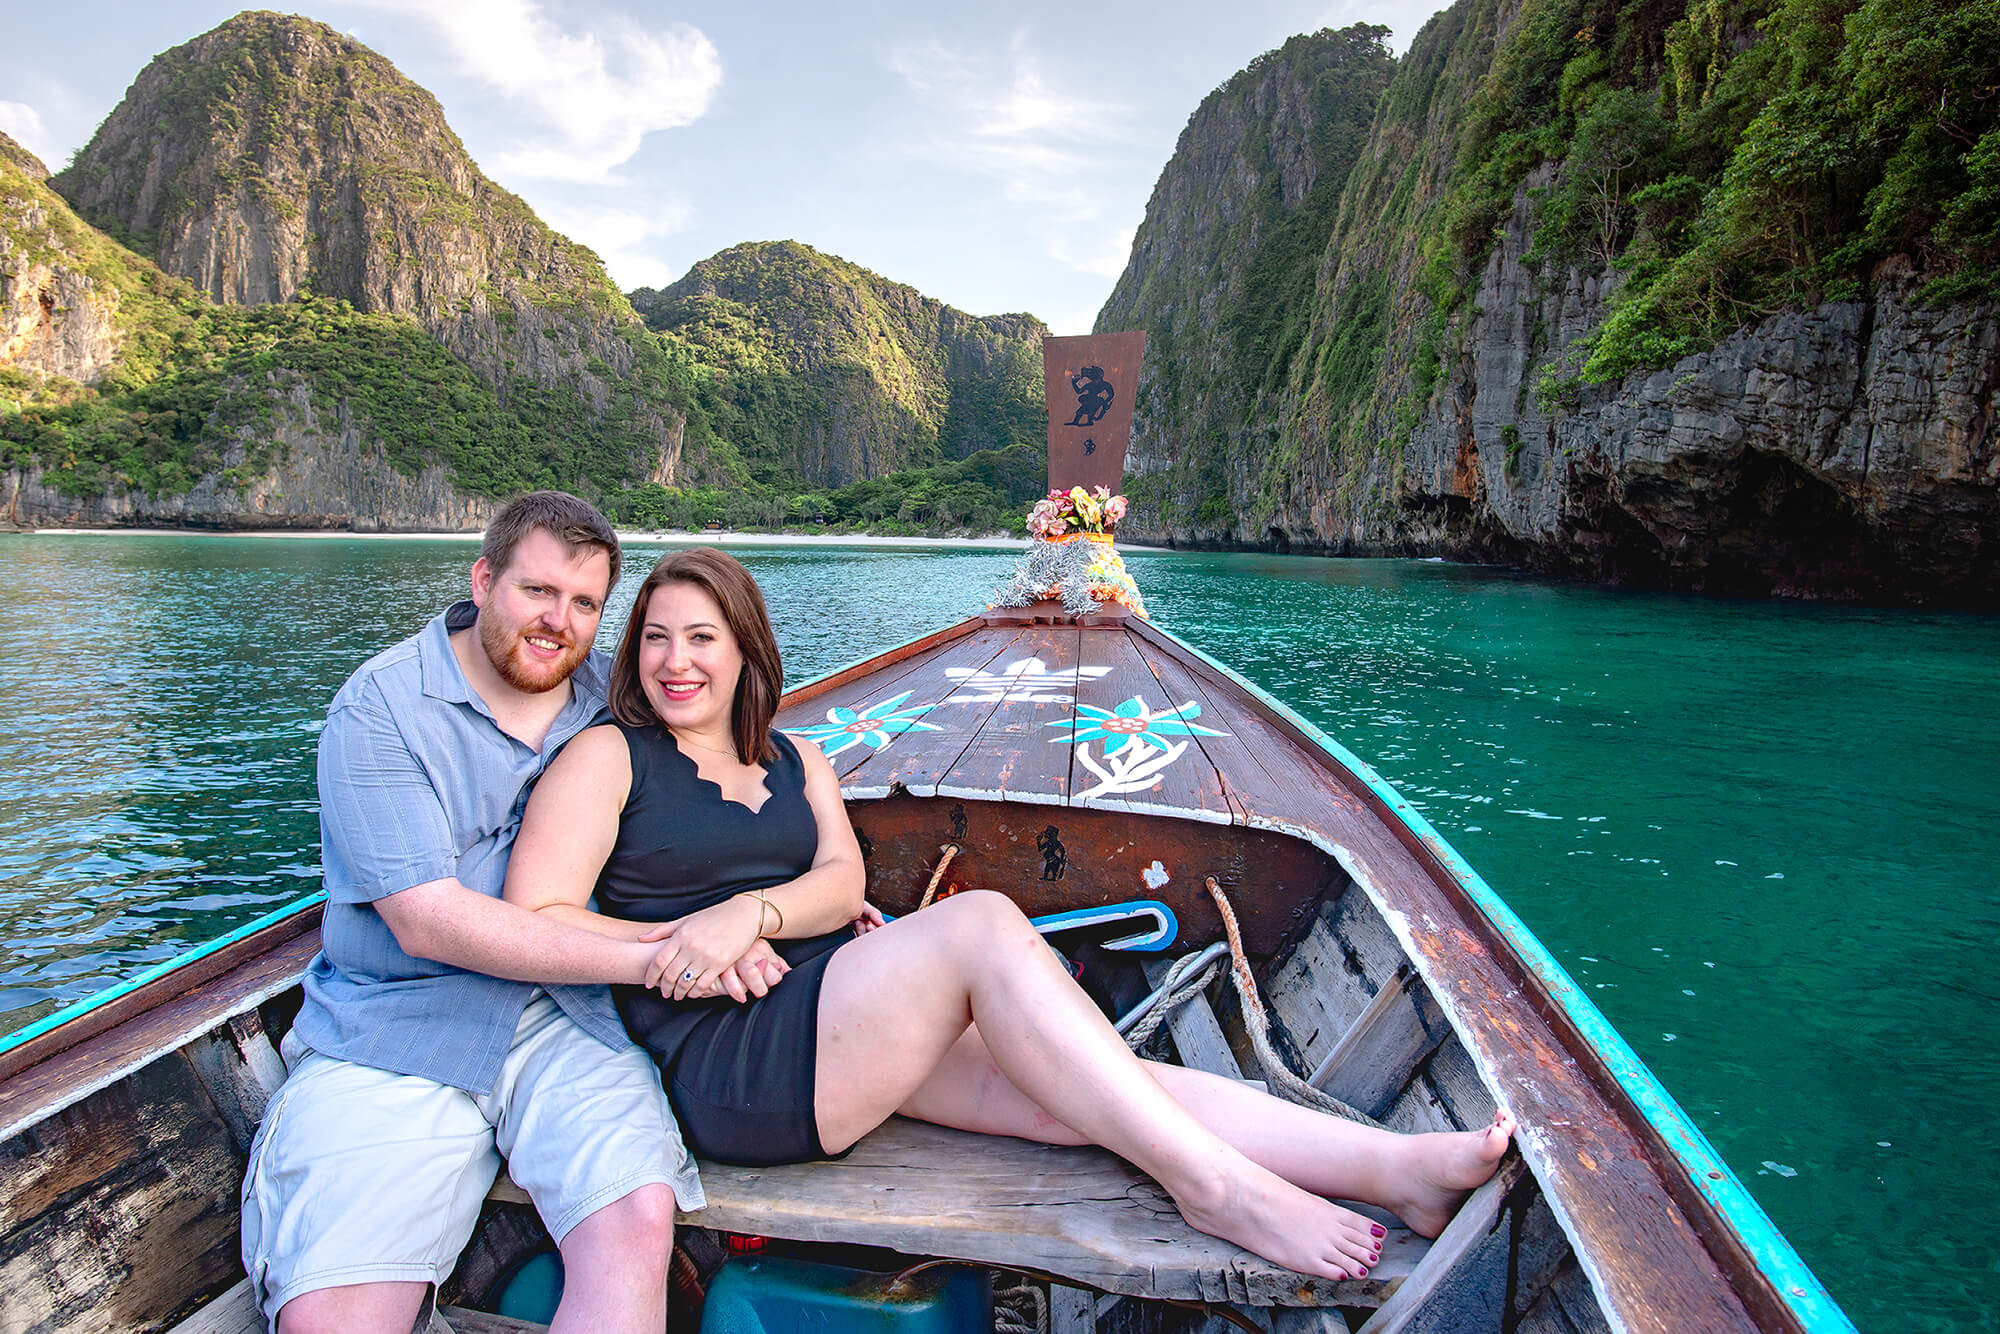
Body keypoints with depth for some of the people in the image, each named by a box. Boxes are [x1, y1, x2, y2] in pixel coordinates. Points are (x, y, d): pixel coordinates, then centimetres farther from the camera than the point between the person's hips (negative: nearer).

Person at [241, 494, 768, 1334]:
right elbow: (426, 919, -13)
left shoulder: (614, 702, 8)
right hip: (391, 1033, -2)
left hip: (570, 1020, 2)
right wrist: (645, 958, -17)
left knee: (639, 1225, -25)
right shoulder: (380, 707, -4)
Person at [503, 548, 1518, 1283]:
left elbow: (841, 882, 2)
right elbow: (531, 924, -5)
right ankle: (1215, 1186, -25)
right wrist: (681, 943, -14)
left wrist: (749, 914, -17)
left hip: (838, 1014, 6)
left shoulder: (794, 762, 18)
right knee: (983, 924, -27)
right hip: (727, 1065, -5)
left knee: (1069, 1096, -16)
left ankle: (1396, 1165, -22)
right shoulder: (608, 758, 3)